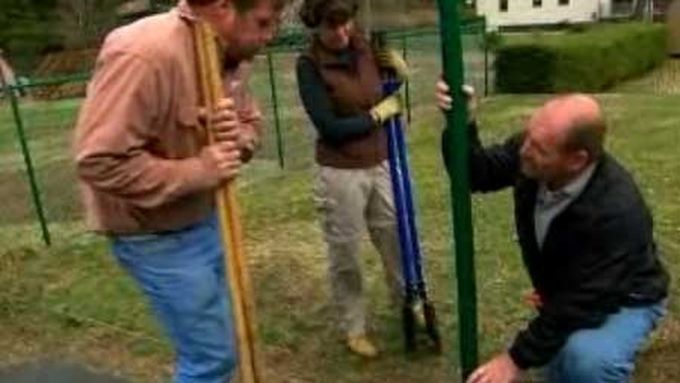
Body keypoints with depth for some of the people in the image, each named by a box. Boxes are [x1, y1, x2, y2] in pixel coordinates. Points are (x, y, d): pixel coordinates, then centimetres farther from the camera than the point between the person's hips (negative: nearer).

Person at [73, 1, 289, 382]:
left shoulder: (232, 53, -1)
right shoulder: (144, 55, -29)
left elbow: (252, 123, 10)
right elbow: (99, 162, -30)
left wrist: (237, 137, -14)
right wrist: (197, 171, -27)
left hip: (206, 218, 8)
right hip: (155, 234, -8)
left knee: (219, 343, 20)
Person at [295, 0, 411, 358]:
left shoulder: (365, 47, -1)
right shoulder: (309, 65, -15)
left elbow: (390, 96, 15)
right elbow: (330, 127, -20)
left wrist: (397, 67, -5)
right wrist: (378, 114, -12)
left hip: (380, 165, 5)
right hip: (341, 174, -5)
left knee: (396, 241, 19)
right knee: (344, 256, 9)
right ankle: (354, 328, 30)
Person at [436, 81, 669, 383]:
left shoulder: (616, 212, -40)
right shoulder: (532, 149, -23)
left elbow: (582, 303, -35)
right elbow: (477, 174, -11)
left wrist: (517, 358, -29)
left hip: (623, 300, -6)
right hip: (565, 293, 6)